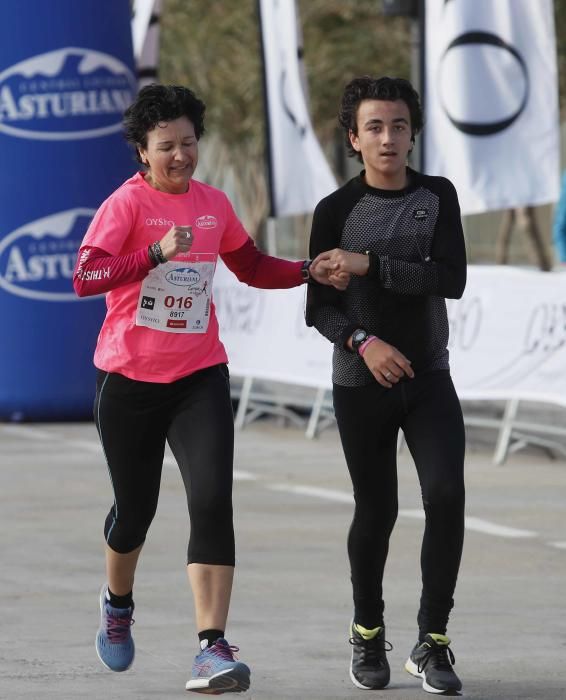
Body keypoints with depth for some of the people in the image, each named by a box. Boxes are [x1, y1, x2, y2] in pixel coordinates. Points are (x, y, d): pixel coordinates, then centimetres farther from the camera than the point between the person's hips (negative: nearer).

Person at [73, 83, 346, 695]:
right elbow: (84, 278, -23)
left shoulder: (213, 205, 6)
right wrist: (157, 253, -33)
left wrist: (311, 272, 9)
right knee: (135, 508, 11)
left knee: (212, 503, -15)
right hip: (128, 380, -3)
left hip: (199, 378, 3)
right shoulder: (126, 204, -9)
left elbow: (253, 268, 23)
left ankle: (212, 650, -19)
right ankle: (118, 604, 44)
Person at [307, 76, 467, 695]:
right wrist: (363, 342, -23)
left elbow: (451, 279, -12)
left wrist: (369, 264, -19)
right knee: (376, 511, 5)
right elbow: (319, 308, -5)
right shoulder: (337, 210, -3)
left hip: (429, 379, 1)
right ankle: (367, 635, 27)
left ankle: (432, 643, -5)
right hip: (361, 385, -1)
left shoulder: (437, 197, 2)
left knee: (446, 495, -15)